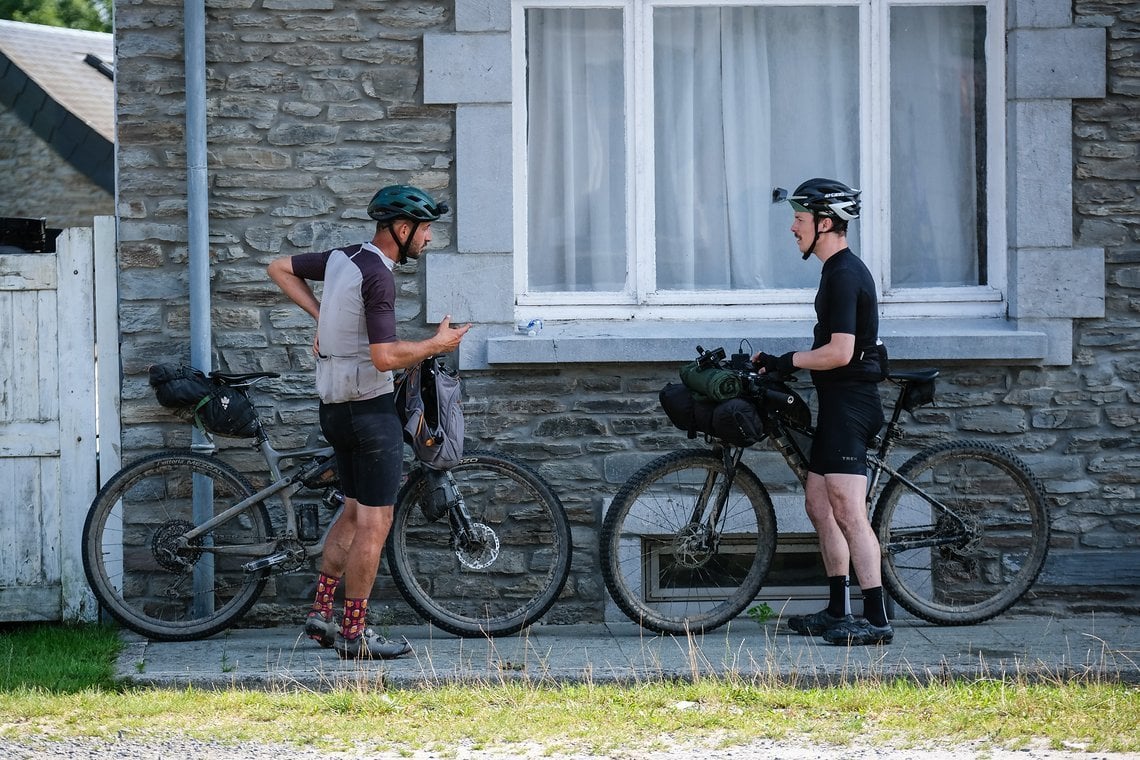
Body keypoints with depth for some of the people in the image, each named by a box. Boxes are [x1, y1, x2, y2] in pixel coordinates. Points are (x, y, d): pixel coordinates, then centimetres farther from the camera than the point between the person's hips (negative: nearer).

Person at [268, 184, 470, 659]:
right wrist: (437, 344, -11)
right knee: (375, 522, -2)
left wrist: (320, 313, 15)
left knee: (355, 512, 18)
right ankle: (354, 633, 0)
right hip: (370, 408, -9)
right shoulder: (376, 276, -20)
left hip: (336, 407, 9)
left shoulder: (342, 258, 7)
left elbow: (279, 269, 21)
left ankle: (321, 614, 18)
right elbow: (385, 356, -26)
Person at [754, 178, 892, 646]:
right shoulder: (841, 270, 16)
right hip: (839, 402, 11)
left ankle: (876, 620, -14)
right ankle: (838, 613, 21)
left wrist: (787, 362, -12)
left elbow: (840, 352, -23)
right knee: (819, 504, 15)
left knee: (848, 513, -13)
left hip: (848, 402, -11)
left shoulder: (844, 275, -16)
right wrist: (784, 364, 16)